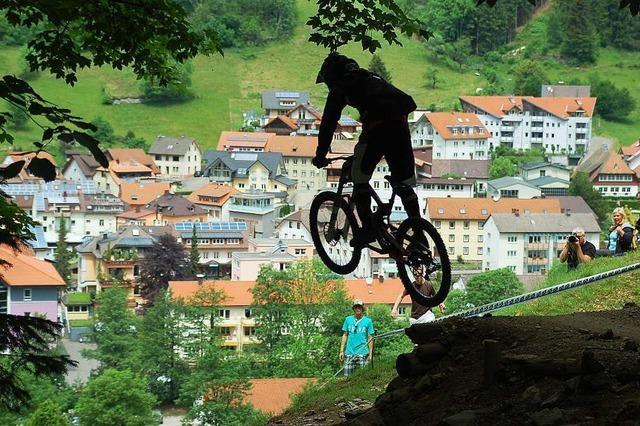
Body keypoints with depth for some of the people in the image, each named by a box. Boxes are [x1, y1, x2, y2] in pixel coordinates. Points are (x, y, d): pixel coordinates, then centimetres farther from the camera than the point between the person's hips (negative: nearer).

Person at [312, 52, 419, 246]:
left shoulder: (341, 87, 14)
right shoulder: (372, 77, 34)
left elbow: (329, 121, 9)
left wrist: (320, 155, 15)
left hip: (377, 128, -6)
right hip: (400, 124, 6)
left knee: (359, 177, 10)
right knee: (404, 184, 13)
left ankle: (368, 228, 4)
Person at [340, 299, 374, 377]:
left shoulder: (368, 321, 3)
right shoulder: (348, 319, 8)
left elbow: (370, 338, 5)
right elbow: (345, 335, 13)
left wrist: (370, 353, 1)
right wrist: (342, 351, 8)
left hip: (362, 353, -2)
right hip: (349, 352, 2)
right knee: (347, 376, -1)